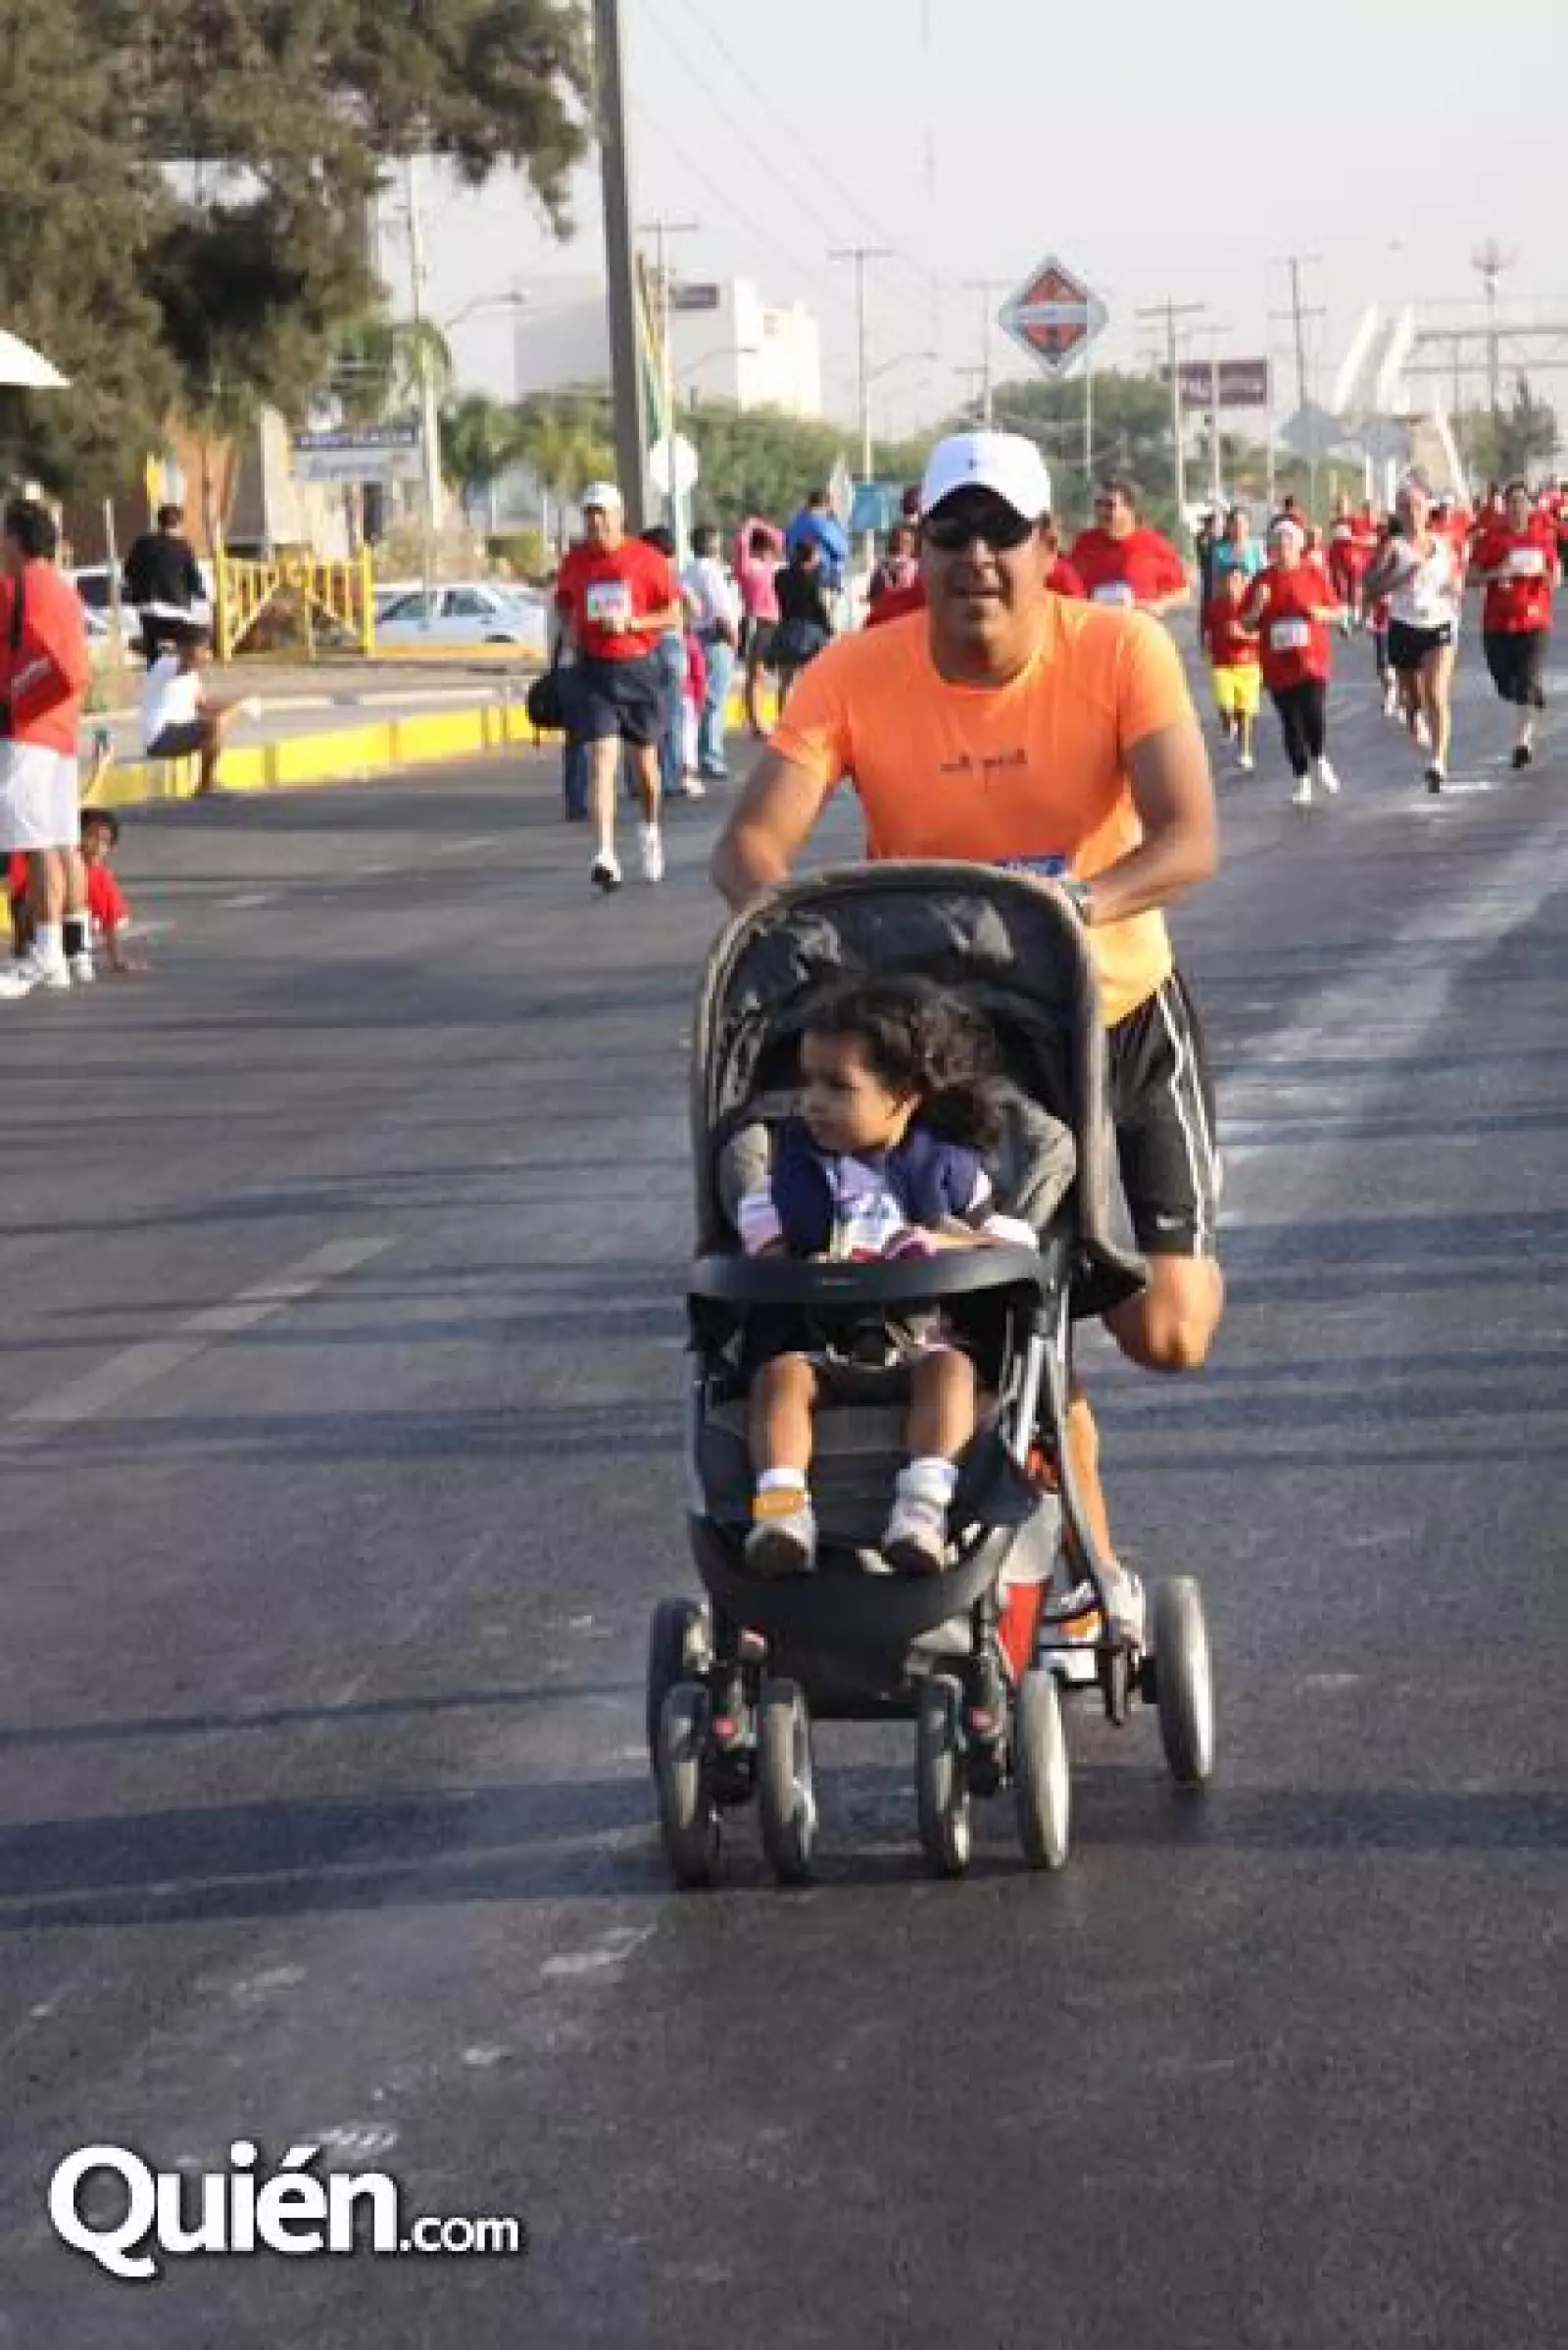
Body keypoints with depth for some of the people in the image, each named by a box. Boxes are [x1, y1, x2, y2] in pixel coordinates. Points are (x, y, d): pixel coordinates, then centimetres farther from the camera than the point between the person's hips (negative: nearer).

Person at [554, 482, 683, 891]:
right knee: (601, 760, -13)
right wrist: (574, 630, 1)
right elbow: (563, 603, 20)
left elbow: (674, 614, -2)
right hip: (593, 669, 0)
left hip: (638, 668, 0)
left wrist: (631, 622, -16)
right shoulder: (575, 560, 2)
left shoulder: (647, 559, -5)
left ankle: (651, 830, 42)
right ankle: (606, 856, -21)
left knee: (645, 761, 13)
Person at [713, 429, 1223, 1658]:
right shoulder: (856, 676, -16)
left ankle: (1180, 1260, 33)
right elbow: (753, 840, -23)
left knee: (1166, 1333, -6)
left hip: (1120, 1012, -1)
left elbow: (1191, 840, -27)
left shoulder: (1121, 651, -19)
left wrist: (1076, 901, -46)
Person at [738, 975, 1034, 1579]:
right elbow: (764, 1247, 9)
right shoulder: (793, 1162, 12)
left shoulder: (945, 1166, 8)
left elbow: (1017, 1244, 6)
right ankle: (781, 1507, -44)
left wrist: (947, 1241, -12)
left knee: (949, 1369, -33)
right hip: (812, 1338, 1)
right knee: (780, 1375, -31)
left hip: (921, 1332, -1)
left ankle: (923, 1506, -46)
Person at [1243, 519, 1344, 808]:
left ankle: (1319, 760, 13)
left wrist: (1322, 613, -13)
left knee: (1313, 712, -17)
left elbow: (1335, 611, 9)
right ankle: (1302, 779, 18)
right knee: (1291, 722, 4)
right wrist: (1257, 606, -13)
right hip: (1278, 663, 2)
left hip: (1312, 658, -2)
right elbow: (1246, 623, 6)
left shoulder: (1314, 573, 1)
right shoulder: (1263, 579, 3)